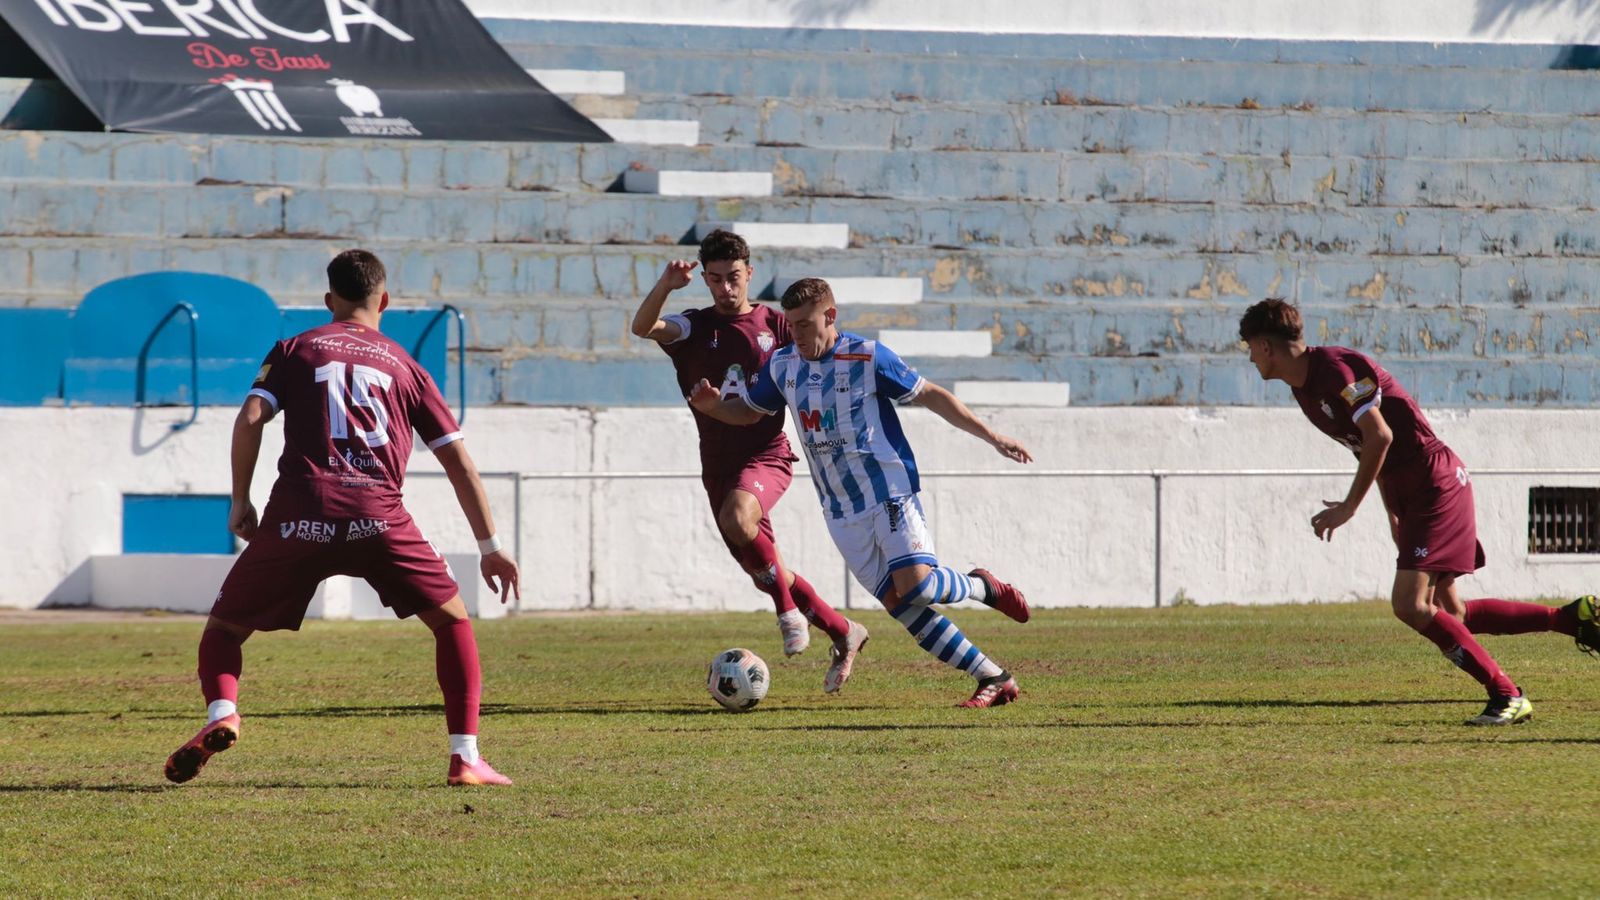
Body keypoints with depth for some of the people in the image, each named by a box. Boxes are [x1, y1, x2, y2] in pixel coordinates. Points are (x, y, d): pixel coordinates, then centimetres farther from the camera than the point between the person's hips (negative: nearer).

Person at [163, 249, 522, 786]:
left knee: (224, 627, 15)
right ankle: (465, 757, 4)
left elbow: (250, 419, 3)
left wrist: (240, 502, 12)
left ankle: (221, 714, -16)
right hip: (378, 516, 0)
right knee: (452, 619, 16)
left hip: (299, 519, 0)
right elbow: (458, 460, 19)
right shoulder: (404, 366, 22)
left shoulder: (295, 350, 19)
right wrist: (490, 546, 23)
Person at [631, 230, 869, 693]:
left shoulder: (775, 325, 3)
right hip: (718, 464, 4)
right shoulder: (695, 328, 4)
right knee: (759, 568, 8)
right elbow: (642, 326, -17)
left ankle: (787, 607, -16)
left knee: (736, 517, -35)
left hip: (767, 454, -4)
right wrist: (664, 286, -34)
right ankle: (843, 633, 26)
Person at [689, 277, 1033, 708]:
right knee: (899, 605, -6)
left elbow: (929, 395, -2)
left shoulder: (868, 357, -9)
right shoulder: (782, 366, 6)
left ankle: (980, 587, 10)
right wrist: (713, 406, -2)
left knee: (915, 585, -24)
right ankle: (995, 679, 0)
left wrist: (991, 436, -3)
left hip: (891, 493, -5)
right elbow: (749, 411, 20)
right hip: (843, 516, 5)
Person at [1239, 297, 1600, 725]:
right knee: (1448, 614, 8)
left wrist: (1348, 507, -17)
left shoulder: (1334, 368, -17)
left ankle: (1506, 696, -12)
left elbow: (1379, 437, -23)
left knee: (1409, 605, -16)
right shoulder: (1305, 389, 14)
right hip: (1411, 493, 10)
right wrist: (1394, 514, 19)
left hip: (1436, 483, -10)